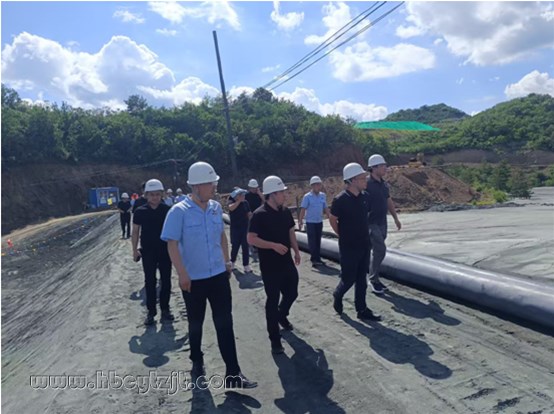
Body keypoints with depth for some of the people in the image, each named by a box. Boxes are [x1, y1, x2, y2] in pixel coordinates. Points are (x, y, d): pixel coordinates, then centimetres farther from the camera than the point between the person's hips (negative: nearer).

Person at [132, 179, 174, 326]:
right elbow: (135, 231, 2)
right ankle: (151, 312, 16)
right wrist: (135, 250, -2)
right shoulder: (140, 212, -4)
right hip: (148, 251, 0)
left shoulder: (167, 210, -4)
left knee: (166, 281, 7)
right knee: (150, 282, 5)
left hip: (165, 250, 1)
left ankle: (165, 309, 22)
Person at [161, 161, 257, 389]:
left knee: (225, 322, 3)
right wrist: (182, 274, -20)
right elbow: (172, 244, -15)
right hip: (193, 278, -3)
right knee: (195, 323, 15)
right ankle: (197, 361, 40)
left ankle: (233, 373, 10)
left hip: (218, 274, 4)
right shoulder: (179, 211, -15)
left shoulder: (216, 207, 1)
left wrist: (227, 261, 13)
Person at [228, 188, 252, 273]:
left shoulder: (245, 203, 1)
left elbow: (249, 214, 9)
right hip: (235, 228, -2)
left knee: (245, 247, 2)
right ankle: (232, 262, 32)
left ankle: (246, 265, 8)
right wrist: (239, 201, -26)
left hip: (245, 227, 2)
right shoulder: (231, 202, -8)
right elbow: (231, 208, -31)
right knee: (235, 246, 9)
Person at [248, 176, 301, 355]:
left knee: (292, 293, 17)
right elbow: (251, 239, -19)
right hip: (270, 266, -7)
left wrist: (296, 250, 11)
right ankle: (274, 339, 15)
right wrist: (274, 245, -25)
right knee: (273, 300, 2)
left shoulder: (285, 211, 4)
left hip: (287, 262, 7)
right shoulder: (259, 215, -17)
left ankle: (282, 315, 48)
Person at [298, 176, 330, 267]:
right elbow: (303, 209, -12)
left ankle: (316, 258, 20)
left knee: (318, 241, 11)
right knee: (312, 241, -2)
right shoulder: (307, 196, -10)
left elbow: (325, 208, 10)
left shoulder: (323, 195, 5)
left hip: (319, 222, 5)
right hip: (310, 222, -5)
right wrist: (300, 221, -17)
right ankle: (315, 259, 3)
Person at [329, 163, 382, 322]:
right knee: (348, 278, 5)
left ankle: (362, 310, 23)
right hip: (348, 247, -6)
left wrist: (362, 234, 11)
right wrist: (344, 236, 2)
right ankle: (337, 296, 34)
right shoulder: (340, 199, -18)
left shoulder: (365, 196, 0)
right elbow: (332, 220, -5)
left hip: (364, 245, 6)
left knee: (361, 279, 12)